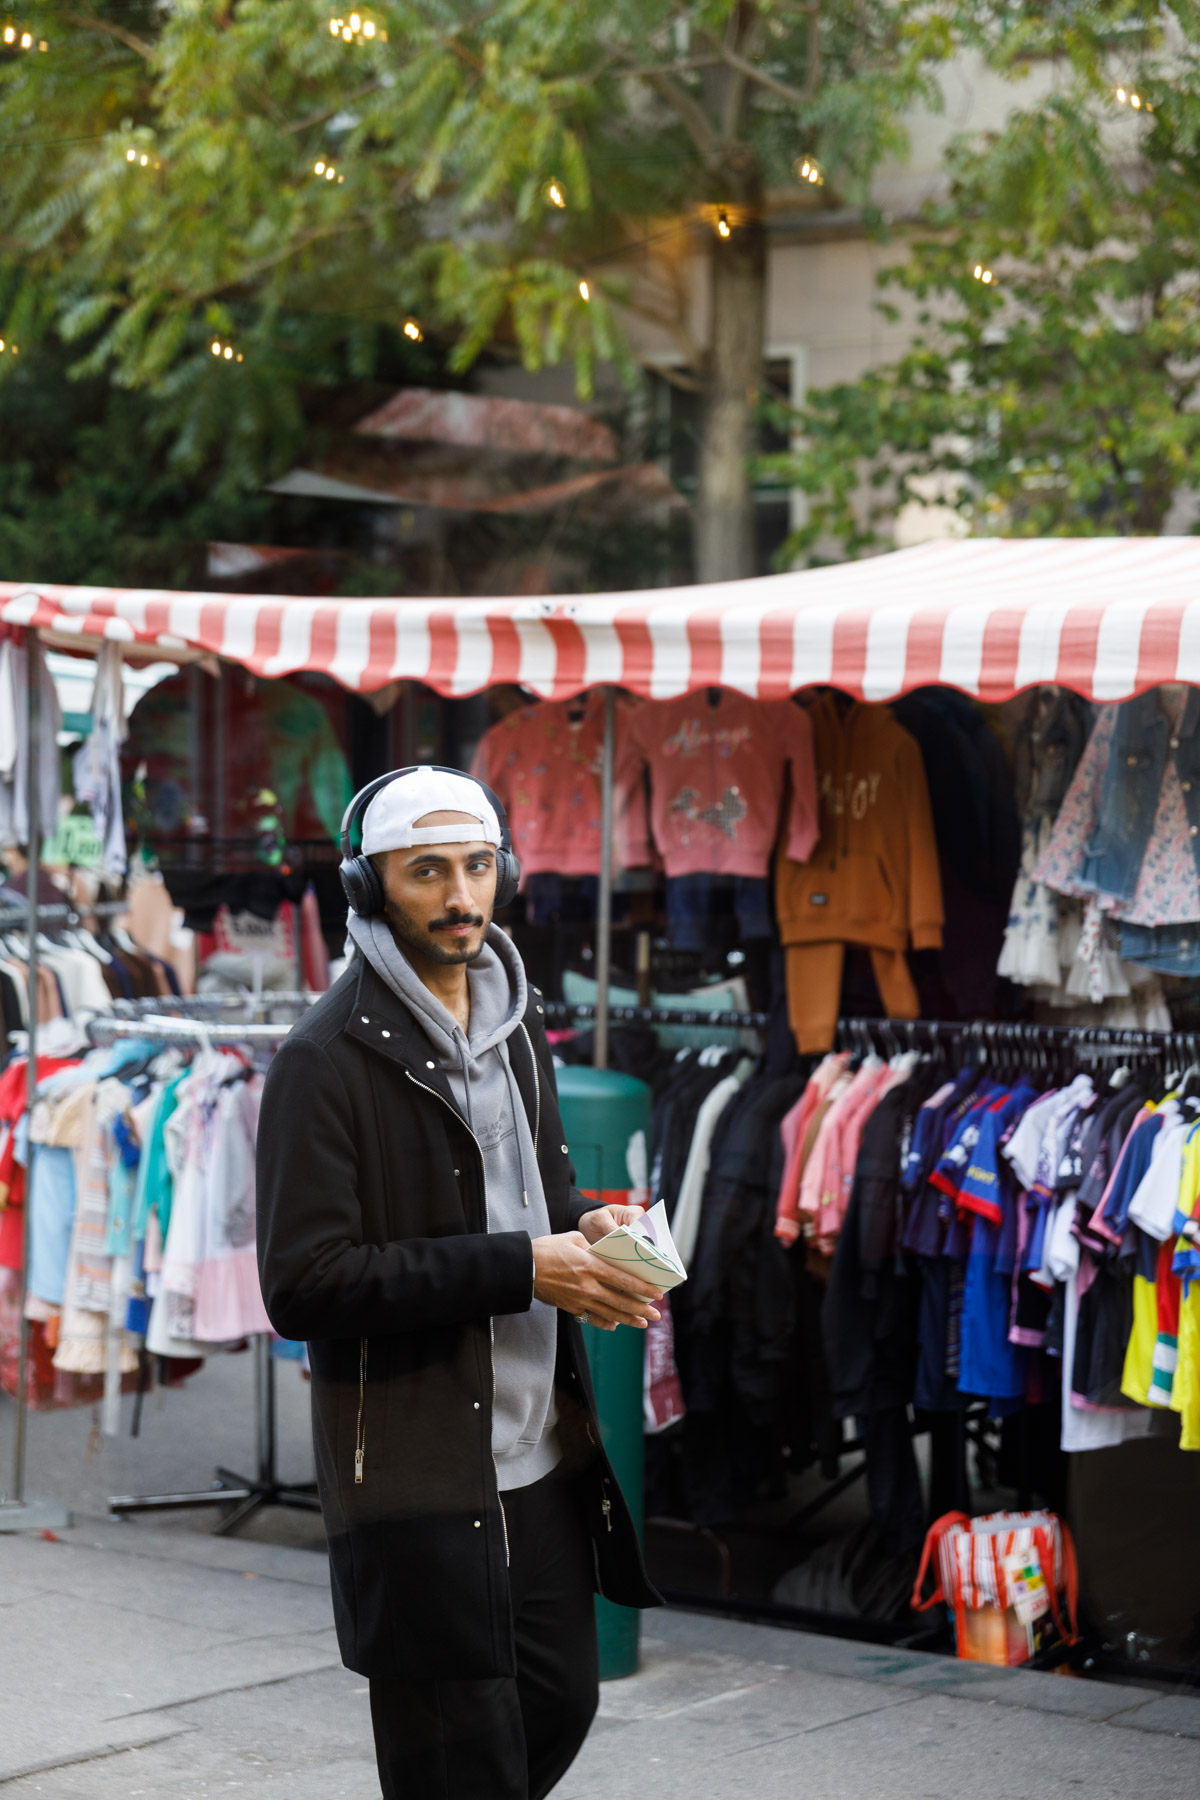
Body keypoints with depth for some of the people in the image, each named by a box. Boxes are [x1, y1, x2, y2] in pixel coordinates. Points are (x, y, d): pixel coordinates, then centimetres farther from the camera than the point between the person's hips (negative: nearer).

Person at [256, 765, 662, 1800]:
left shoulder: (516, 1023, 12)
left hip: (544, 1462, 7)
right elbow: (302, 1286, -19)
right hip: (421, 1484, -7)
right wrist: (520, 1268, -20)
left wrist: (583, 1232, 0)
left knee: (558, 1707, 16)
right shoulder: (329, 1059, -13)